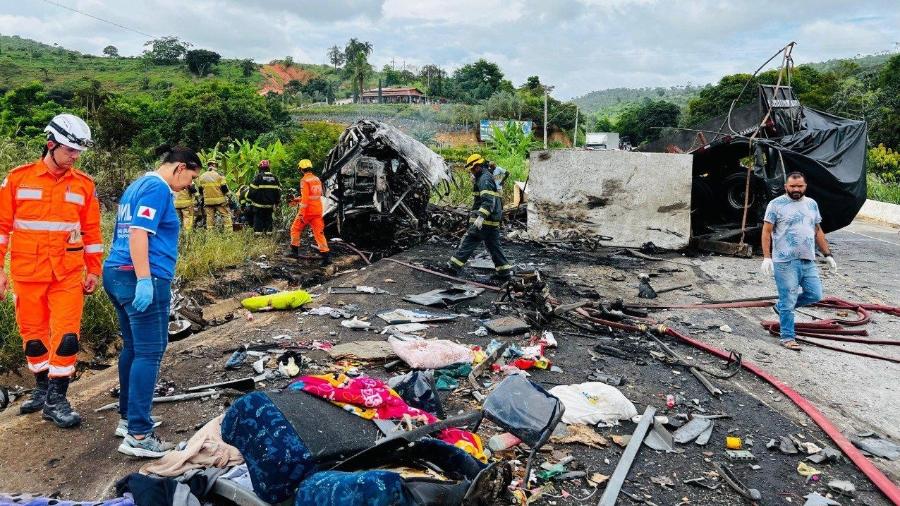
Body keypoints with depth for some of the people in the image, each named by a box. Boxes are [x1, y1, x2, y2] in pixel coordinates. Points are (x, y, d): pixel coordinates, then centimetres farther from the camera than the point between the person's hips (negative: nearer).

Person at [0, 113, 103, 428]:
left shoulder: (84, 184, 2)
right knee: (33, 335, 11)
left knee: (66, 336, -6)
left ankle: (56, 399, 5)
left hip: (68, 274, 0)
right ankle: (42, 388, 31)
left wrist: (94, 270, 7)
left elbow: (92, 230, 7)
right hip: (27, 273, 0)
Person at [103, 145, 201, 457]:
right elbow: (139, 233, -20)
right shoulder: (158, 188, -9)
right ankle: (137, 436, -9)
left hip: (116, 273, 11)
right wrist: (144, 280, -25)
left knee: (132, 348, 16)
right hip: (143, 278, -10)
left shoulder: (137, 186, 21)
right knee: (149, 353, -9)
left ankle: (128, 417, 25)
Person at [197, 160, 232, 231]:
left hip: (208, 201, 4)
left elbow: (200, 190, 12)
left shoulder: (202, 176, 6)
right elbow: (224, 188, -9)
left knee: (210, 217, 8)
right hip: (220, 200, -4)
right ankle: (229, 231, -5)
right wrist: (226, 194, 7)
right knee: (226, 215, 1)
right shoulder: (219, 175, -8)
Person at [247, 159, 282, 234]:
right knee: (268, 218, 13)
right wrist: (276, 202, 17)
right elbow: (278, 190, 8)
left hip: (259, 204, -4)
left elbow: (253, 190, -9)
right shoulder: (274, 177, 5)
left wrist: (249, 198, 7)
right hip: (270, 205, 4)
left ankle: (258, 232, 0)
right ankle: (269, 232, 13)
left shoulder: (258, 176, -10)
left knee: (258, 219, 2)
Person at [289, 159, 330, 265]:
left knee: (295, 229, 14)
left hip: (308, 211, -6)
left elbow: (305, 197, -19)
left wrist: (301, 212, -18)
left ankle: (295, 251, 19)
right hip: (318, 211, 6)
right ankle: (326, 255, -5)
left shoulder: (305, 180, -11)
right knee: (319, 233, 4)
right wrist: (298, 200, 28)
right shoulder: (317, 179, 12)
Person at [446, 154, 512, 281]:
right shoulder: (487, 177, 20)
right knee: (493, 245, 12)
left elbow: (488, 200, -26)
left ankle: (454, 266, -3)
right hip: (493, 220, 10)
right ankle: (504, 272, 13)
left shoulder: (485, 179, -14)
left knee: (468, 241, -5)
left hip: (485, 220, -10)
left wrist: (481, 216, -35)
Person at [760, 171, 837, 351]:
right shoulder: (776, 204, -5)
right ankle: (788, 337, 11)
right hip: (785, 262, -6)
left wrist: (828, 254, 16)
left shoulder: (812, 204, 13)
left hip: (808, 261, 6)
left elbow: (818, 231, 20)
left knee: (815, 295, 6)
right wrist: (766, 257, -14)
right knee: (788, 301, -1)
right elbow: (767, 232, -6)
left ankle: (782, 307, 28)